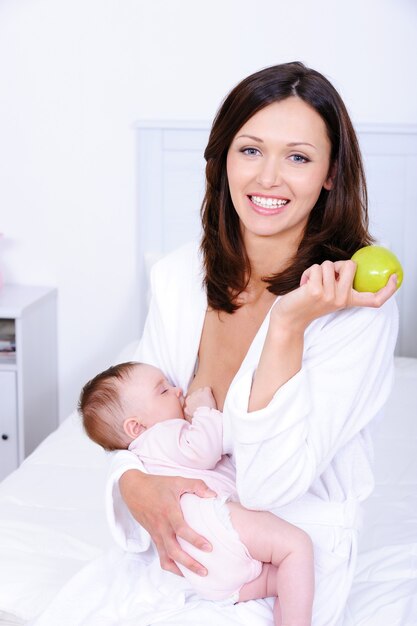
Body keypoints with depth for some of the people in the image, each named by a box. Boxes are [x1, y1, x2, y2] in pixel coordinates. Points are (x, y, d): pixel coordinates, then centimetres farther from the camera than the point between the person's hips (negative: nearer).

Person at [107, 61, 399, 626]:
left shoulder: (359, 307, -18)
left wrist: (288, 326, -30)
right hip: (185, 544, 4)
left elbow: (268, 484, -22)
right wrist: (136, 483, -17)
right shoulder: (177, 277, -3)